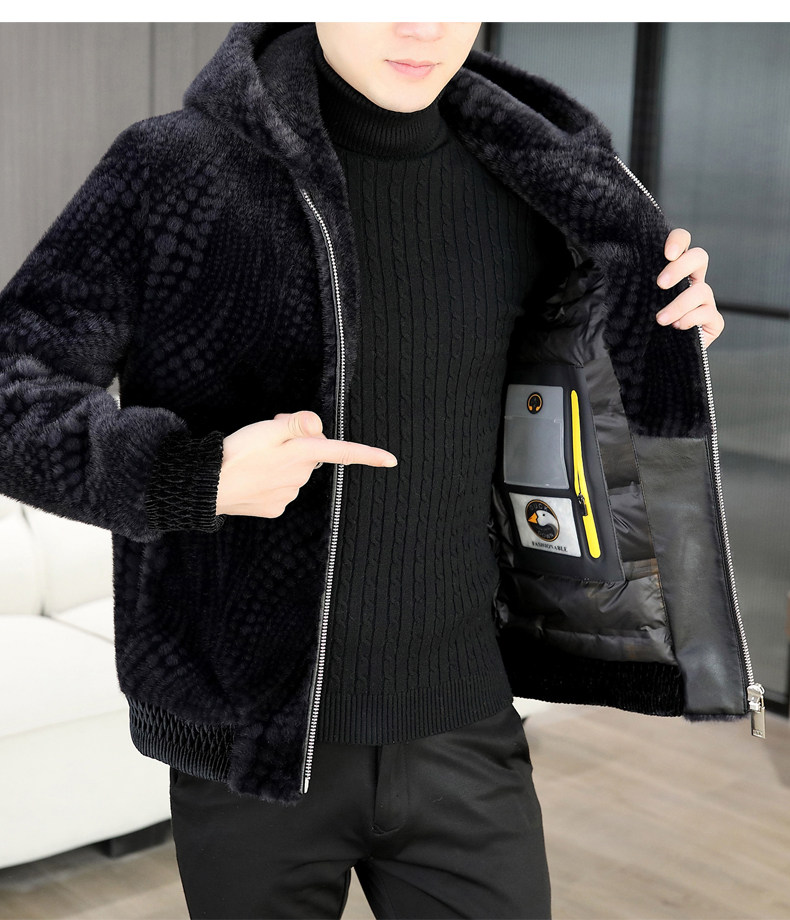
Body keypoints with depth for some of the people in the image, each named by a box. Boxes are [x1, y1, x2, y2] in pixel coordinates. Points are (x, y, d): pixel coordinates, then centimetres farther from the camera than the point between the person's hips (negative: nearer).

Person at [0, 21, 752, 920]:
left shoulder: (515, 183, 1)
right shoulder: (173, 169, -11)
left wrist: (662, 331, -2)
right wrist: (194, 475, -27)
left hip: (456, 728, 3)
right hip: (252, 736, -2)